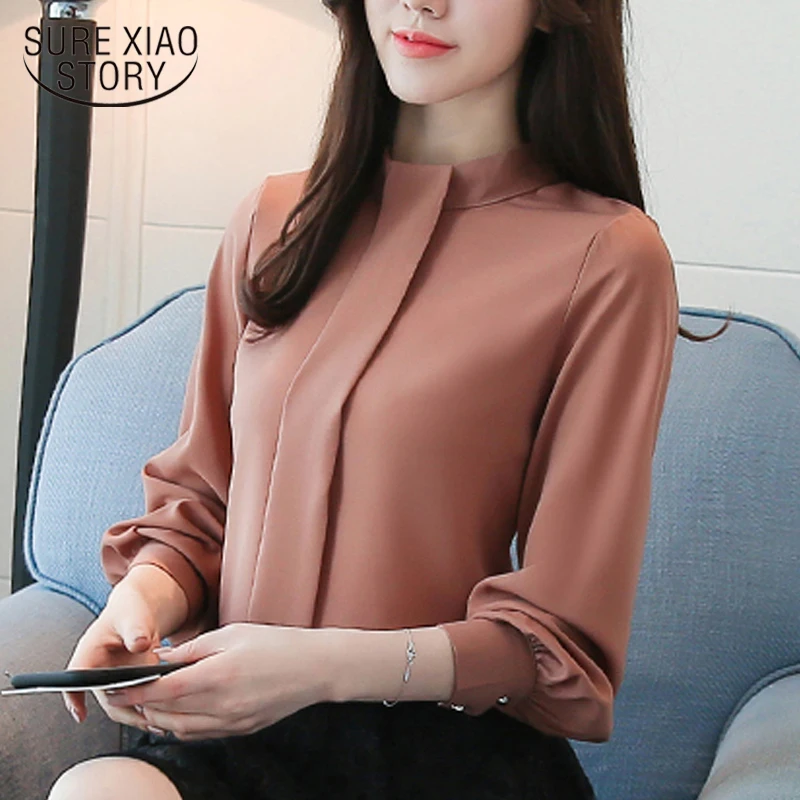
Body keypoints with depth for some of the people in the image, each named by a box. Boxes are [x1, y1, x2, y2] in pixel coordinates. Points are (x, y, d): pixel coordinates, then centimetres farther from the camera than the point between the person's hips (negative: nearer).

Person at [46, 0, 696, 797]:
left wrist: (331, 666, -18)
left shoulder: (610, 257, -5)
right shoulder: (275, 219, 12)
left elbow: (561, 635, -4)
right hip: (236, 729, 4)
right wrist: (145, 594, -3)